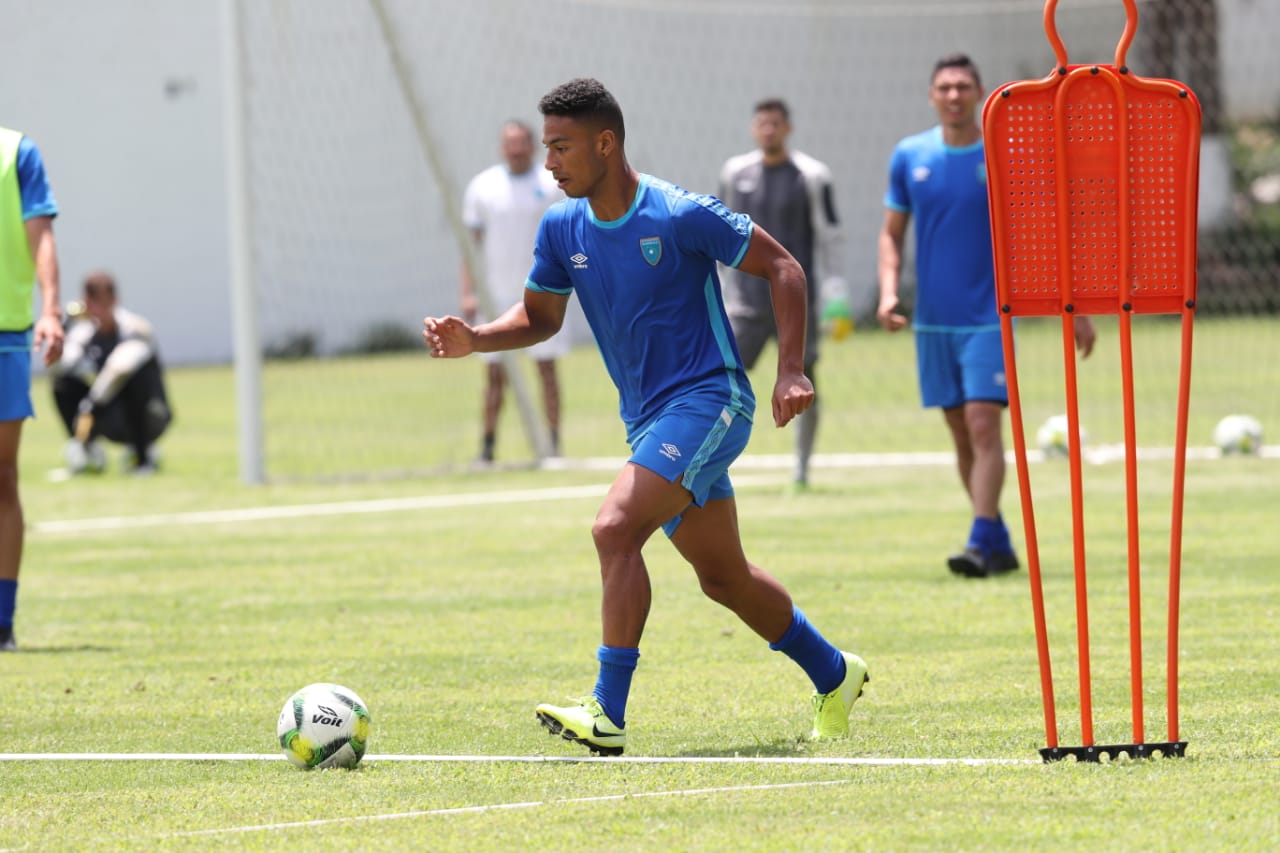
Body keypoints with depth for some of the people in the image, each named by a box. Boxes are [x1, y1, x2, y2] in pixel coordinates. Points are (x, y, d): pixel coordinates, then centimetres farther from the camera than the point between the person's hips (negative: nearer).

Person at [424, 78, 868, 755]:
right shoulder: (562, 229, 4)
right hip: (648, 419, 8)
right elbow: (540, 317, 17)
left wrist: (792, 369, -14)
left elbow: (782, 268, -7)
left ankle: (608, 713, -25)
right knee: (722, 576, 15)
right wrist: (473, 340, -3)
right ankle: (833, 674, 36)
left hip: (707, 400, -8)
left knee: (615, 528, -25)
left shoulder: (680, 216, -15)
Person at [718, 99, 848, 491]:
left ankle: (801, 469, 8)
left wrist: (835, 299, -7)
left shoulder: (811, 176, -2)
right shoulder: (736, 173, 8)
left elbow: (829, 238, -2)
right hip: (748, 301, 2)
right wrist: (720, 292, 15)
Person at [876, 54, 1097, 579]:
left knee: (983, 423, -16)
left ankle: (982, 543, -19)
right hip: (933, 320, 4)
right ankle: (999, 543, 16)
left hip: (989, 316, -4)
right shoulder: (909, 157, 4)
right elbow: (891, 233, 13)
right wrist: (888, 292, -4)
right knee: (961, 434, 7)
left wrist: (1077, 309, 1)